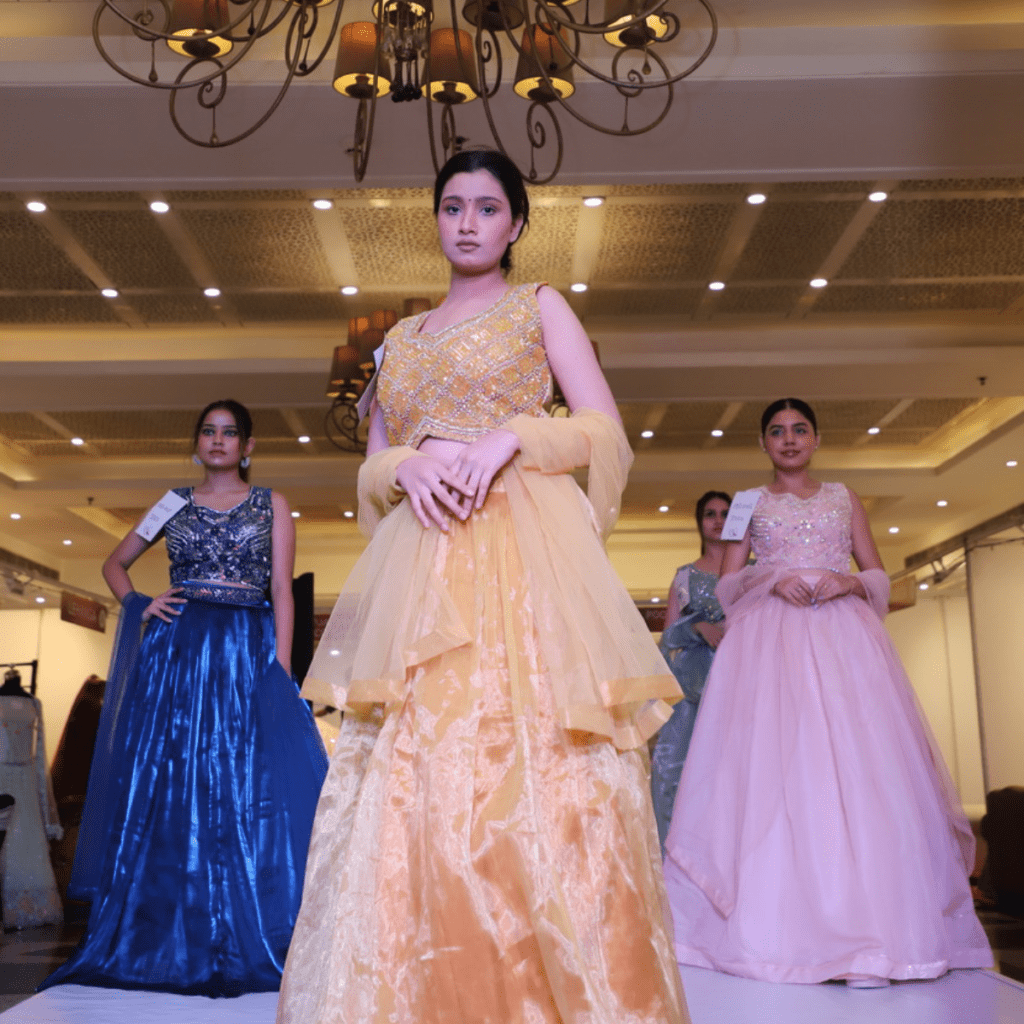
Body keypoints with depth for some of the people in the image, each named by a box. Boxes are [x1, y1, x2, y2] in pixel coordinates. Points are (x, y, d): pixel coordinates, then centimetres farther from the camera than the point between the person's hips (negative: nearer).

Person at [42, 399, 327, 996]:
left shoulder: (272, 506, 9)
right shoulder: (175, 504, 15)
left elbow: (282, 590, 0)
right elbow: (116, 563, 24)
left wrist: (281, 667, -11)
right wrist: (139, 606, 5)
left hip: (248, 653, -2)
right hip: (178, 652, 2)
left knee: (250, 789, -7)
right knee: (167, 786, 1)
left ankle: (246, 943, 1)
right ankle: (169, 941, 10)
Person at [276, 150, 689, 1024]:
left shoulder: (539, 306, 14)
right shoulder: (403, 337, 24)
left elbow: (604, 429, 3)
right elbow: (370, 467, 19)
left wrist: (509, 438, -12)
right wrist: (409, 463, -4)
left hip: (524, 553, -3)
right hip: (422, 564, 4)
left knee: (532, 768, -11)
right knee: (413, 774, -5)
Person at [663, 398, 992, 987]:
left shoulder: (844, 498, 19)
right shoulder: (750, 504, 16)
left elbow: (879, 577, 14)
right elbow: (729, 584, 10)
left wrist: (847, 583, -7)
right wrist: (772, 577, -9)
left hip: (845, 638, 1)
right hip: (770, 641, -1)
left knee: (855, 767, -12)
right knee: (776, 767, -12)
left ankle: (868, 932, -11)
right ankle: (783, 933, -9)